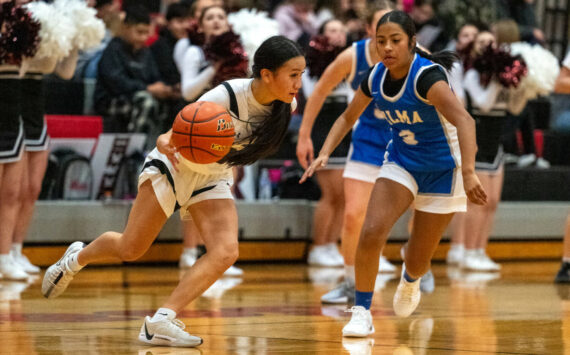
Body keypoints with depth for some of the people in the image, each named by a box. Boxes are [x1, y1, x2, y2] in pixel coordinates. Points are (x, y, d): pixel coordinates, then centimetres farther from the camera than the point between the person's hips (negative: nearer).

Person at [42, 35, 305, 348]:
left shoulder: (286, 105, -16)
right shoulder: (226, 96, -33)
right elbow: (168, 138, -27)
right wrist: (167, 145, -48)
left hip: (213, 179, 5)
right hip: (176, 167, -5)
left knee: (225, 253, -19)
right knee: (129, 249, 4)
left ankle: (160, 322, -21)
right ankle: (76, 258, 37)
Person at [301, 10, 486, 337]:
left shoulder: (428, 76, -30)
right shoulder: (376, 77, -9)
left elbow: (464, 120, -44)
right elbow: (348, 117, 9)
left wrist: (468, 172, -57)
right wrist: (325, 154, -5)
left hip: (442, 170, -4)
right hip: (401, 163, 4)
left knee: (418, 260, 7)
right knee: (371, 231, -20)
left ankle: (410, 281, 45)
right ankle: (362, 313, -7)